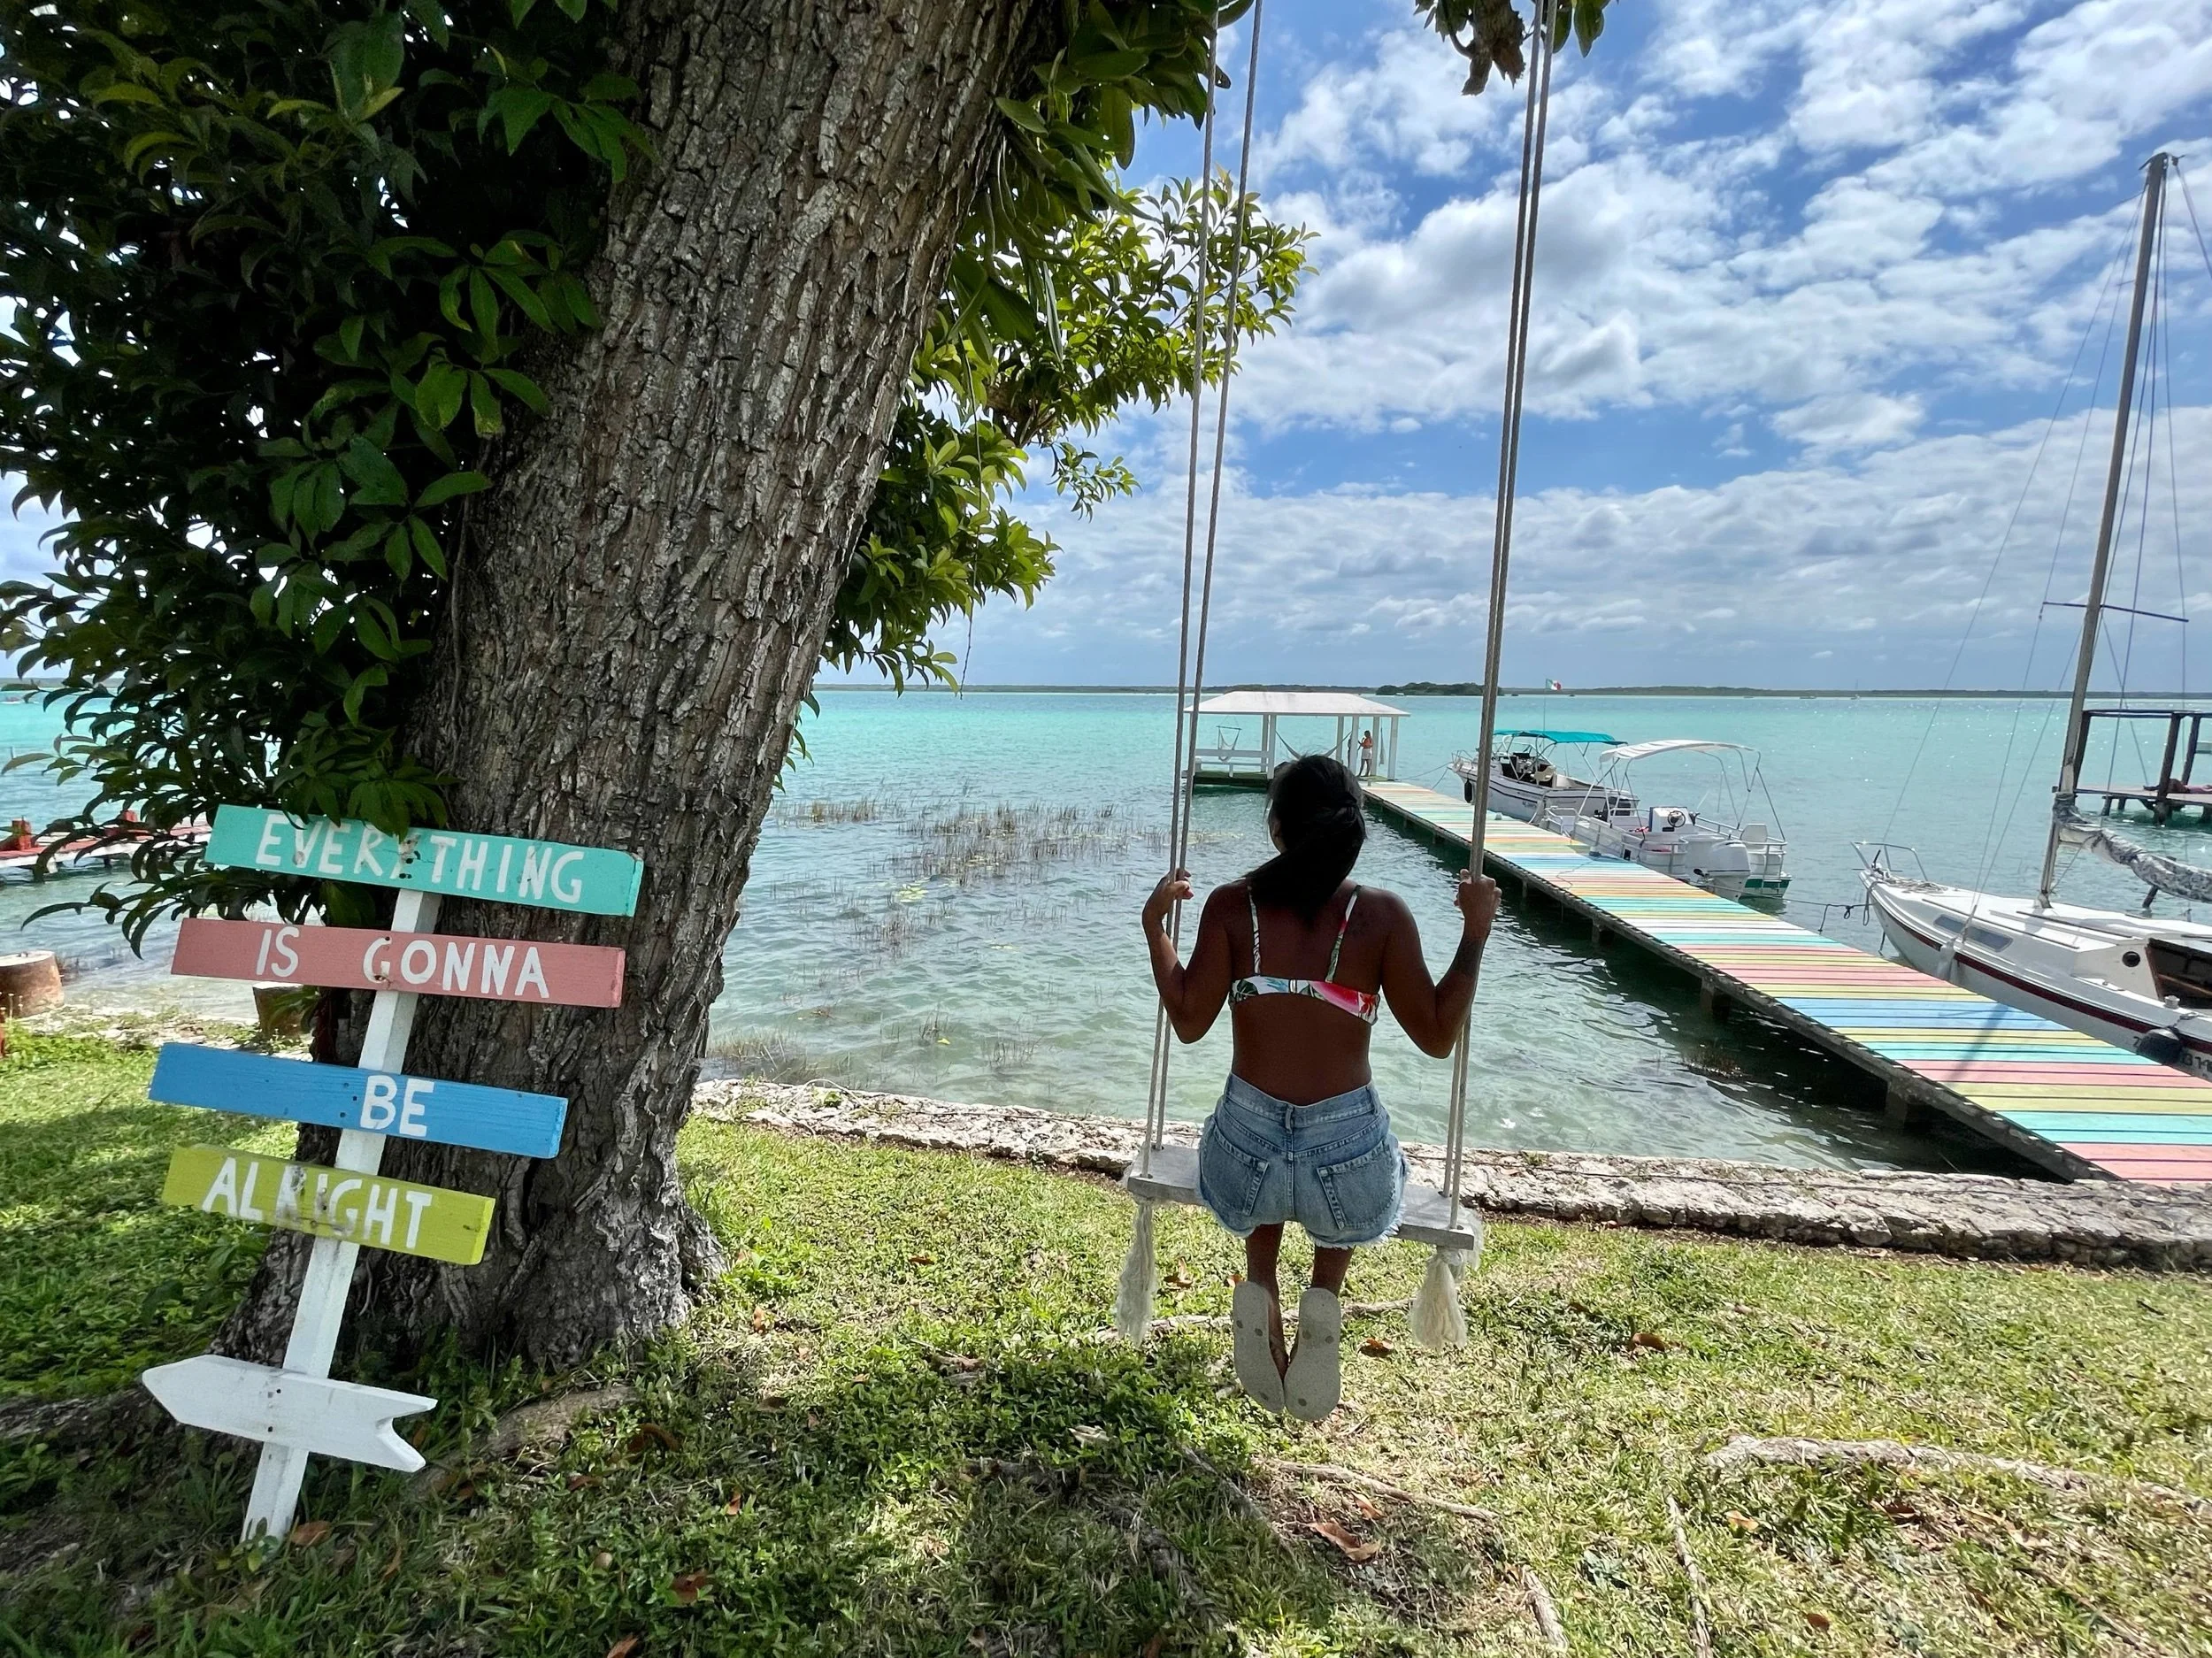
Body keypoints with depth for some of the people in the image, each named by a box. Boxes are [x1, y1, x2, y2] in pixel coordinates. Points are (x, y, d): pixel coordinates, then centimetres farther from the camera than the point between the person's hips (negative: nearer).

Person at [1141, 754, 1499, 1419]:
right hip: (1348, 1163, -1)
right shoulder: (1382, 914, -8)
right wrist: (1476, 934, 4)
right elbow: (1437, 1037, -4)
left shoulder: (1231, 906, -6)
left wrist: (1155, 924, 7)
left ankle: (1259, 1288, 14)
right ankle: (1325, 1298, 12)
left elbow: (1188, 1021, -3)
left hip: (1245, 1159, 1)